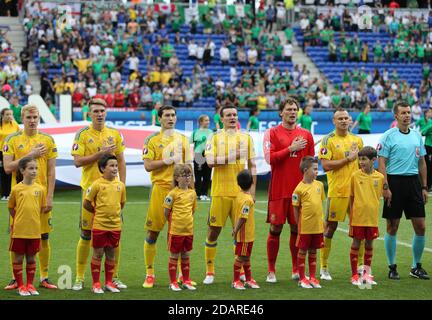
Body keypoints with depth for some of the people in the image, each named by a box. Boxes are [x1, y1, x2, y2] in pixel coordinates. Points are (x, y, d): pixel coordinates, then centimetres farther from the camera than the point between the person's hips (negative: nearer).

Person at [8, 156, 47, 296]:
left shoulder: (40, 189, 0)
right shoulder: (16, 189, -5)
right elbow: (11, 207, 7)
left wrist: (33, 219, 5)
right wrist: (19, 219, 5)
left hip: (34, 230, 2)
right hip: (19, 230, -2)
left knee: (31, 258, 10)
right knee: (18, 258, 5)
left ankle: (30, 285, 21)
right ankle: (20, 286, 15)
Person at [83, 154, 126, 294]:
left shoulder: (120, 185, 3)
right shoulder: (97, 184, -9)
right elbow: (86, 203, -3)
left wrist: (114, 212, 11)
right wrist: (97, 212, 6)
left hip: (115, 225, 4)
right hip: (99, 225, -4)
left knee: (111, 253, 11)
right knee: (98, 253, 3)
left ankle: (109, 282, 21)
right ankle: (96, 283, 11)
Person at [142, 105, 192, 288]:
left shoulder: (183, 139, 13)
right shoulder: (152, 140, 2)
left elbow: (188, 166, 14)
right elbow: (148, 166, -8)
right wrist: (169, 160, -11)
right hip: (160, 188, -3)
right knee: (153, 232, 0)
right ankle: (149, 273, 9)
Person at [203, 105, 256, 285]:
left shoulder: (246, 138, 10)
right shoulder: (215, 138, 4)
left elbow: (252, 165, 11)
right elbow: (210, 161, -10)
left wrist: (252, 188, 4)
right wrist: (232, 157, -14)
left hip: (241, 192, 2)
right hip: (220, 192, -2)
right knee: (214, 230, 0)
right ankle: (209, 272, 10)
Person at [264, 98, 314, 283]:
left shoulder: (306, 135, 10)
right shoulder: (272, 133, 1)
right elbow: (269, 158, -12)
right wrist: (291, 148, -12)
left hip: (300, 189, 3)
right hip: (279, 190, -3)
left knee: (297, 229, 6)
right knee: (275, 229, 0)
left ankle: (296, 270, 14)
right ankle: (271, 271, 7)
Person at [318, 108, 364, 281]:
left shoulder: (357, 140, 13)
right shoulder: (328, 140, -3)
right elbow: (325, 165, -13)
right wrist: (348, 159, -12)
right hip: (337, 190, -5)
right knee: (330, 227, -1)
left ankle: (360, 266, 17)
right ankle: (324, 268, 8)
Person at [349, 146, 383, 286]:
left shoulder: (379, 177, 0)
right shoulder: (355, 176, -4)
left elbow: (379, 196, 11)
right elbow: (351, 198, 1)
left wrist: (374, 211, 6)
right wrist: (351, 216, -1)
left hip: (372, 218, 2)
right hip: (357, 217, -2)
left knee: (369, 244, 11)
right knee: (356, 244, 3)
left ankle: (367, 274, 24)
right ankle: (354, 275, 12)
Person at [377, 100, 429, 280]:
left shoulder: (417, 135, 12)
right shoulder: (388, 136, -4)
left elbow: (422, 163, 16)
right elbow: (381, 164, -7)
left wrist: (424, 187, 12)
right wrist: (385, 187, -14)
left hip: (414, 182, 5)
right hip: (395, 182, -5)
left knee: (420, 226, 2)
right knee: (392, 227, 1)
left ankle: (416, 267, 15)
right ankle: (392, 267, 11)